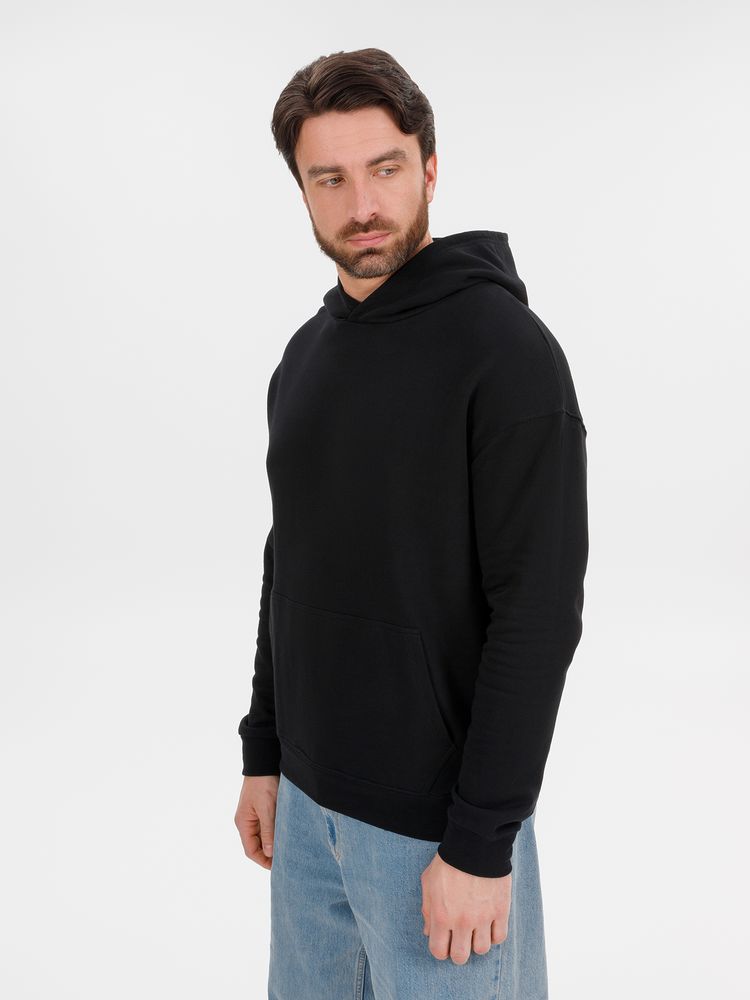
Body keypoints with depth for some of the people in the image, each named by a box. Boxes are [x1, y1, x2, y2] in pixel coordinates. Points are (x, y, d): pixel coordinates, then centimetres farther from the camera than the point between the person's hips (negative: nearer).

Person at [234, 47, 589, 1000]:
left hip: (437, 818, -6)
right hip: (308, 798, 7)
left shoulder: (505, 348, -16)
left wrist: (481, 844, -18)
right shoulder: (305, 356, 6)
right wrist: (264, 755, 13)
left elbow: (541, 611, -19)